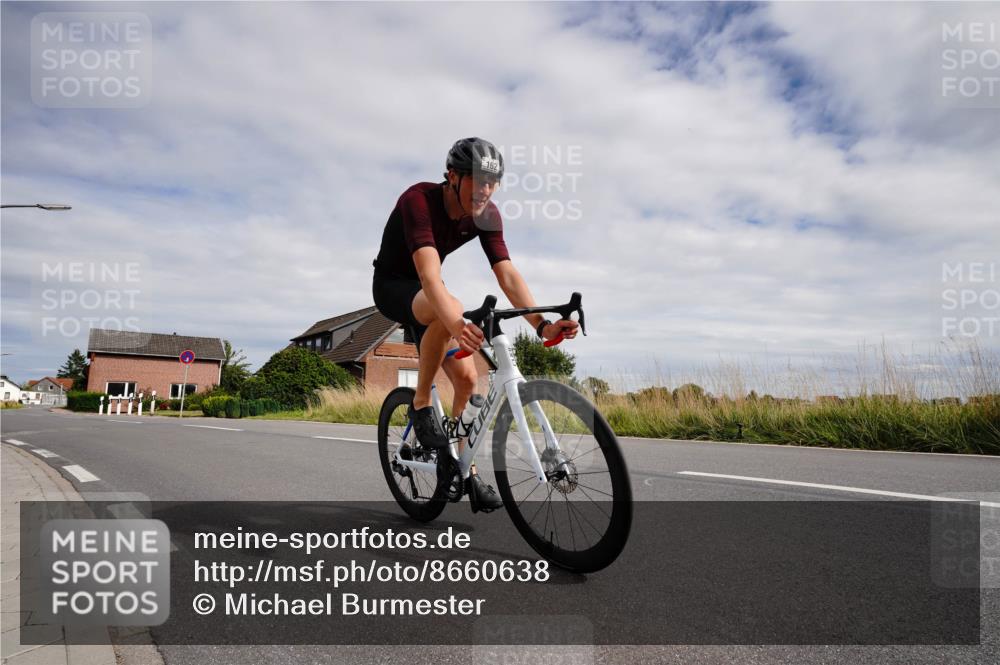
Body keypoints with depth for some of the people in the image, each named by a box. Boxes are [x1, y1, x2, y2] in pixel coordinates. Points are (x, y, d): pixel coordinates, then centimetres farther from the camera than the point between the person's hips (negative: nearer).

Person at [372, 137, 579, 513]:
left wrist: (542, 325, -37)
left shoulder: (486, 214, -14)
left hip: (427, 294, 6)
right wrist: (456, 325, -62)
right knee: (451, 310, -39)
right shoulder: (418, 200, -31)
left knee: (466, 378, -6)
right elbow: (429, 275, -45)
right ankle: (421, 406, -19)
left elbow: (507, 275, -22)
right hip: (392, 286, -6)